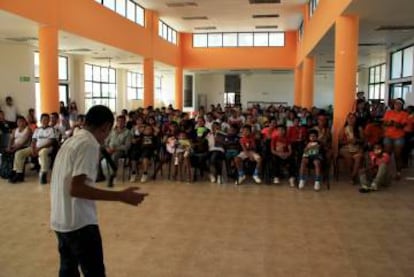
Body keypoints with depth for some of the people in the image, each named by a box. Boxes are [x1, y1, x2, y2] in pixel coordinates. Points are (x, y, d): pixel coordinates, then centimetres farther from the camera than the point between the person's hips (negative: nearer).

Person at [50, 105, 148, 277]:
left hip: (60, 220, 9)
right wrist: (121, 196, -25)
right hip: (79, 222, -9)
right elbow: (76, 189, -24)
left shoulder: (70, 141, 11)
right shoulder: (89, 144, -16)